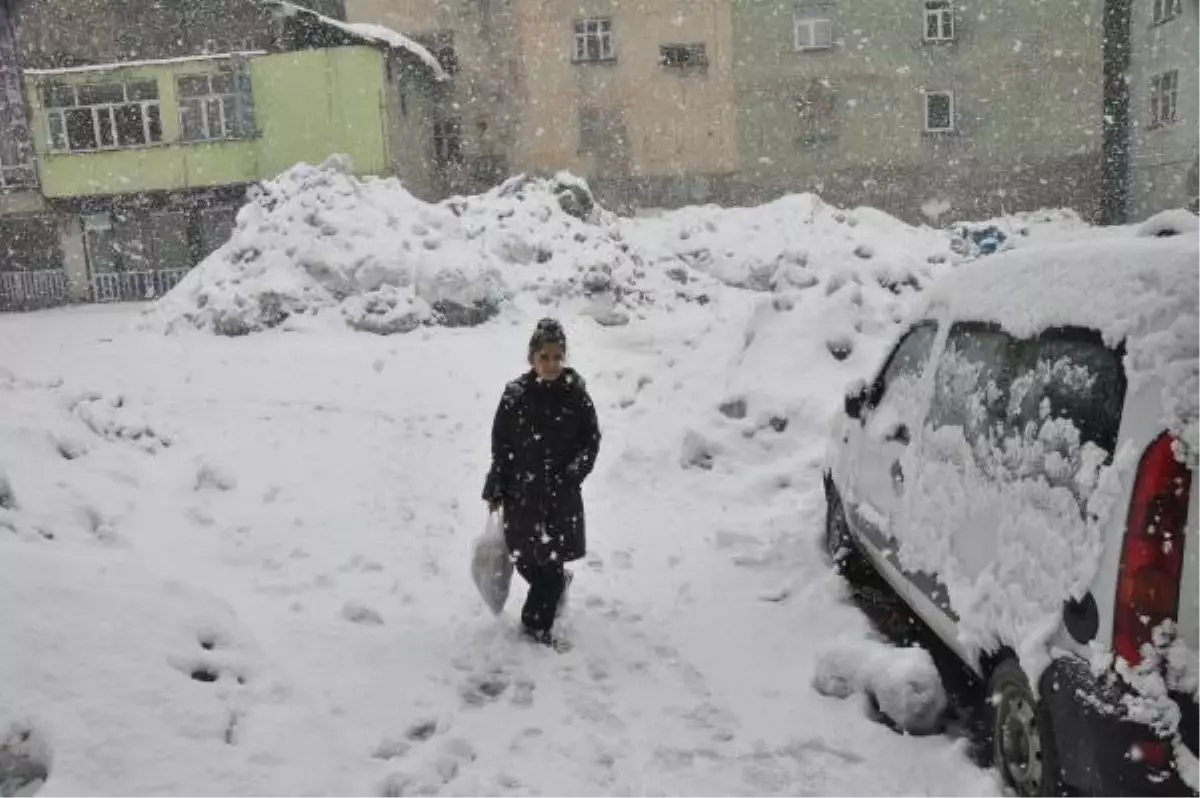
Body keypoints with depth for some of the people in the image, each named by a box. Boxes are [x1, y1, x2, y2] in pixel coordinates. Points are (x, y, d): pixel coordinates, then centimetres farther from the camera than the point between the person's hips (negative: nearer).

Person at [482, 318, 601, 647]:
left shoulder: (576, 394, -8)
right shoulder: (515, 394, -8)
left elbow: (591, 440, 1)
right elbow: (500, 445, -1)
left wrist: (572, 475, -11)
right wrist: (494, 491, 0)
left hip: (562, 496, -1)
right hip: (521, 493, 1)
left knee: (551, 564, 3)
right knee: (525, 561, 11)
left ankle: (536, 623, 25)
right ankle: (558, 584, 44)